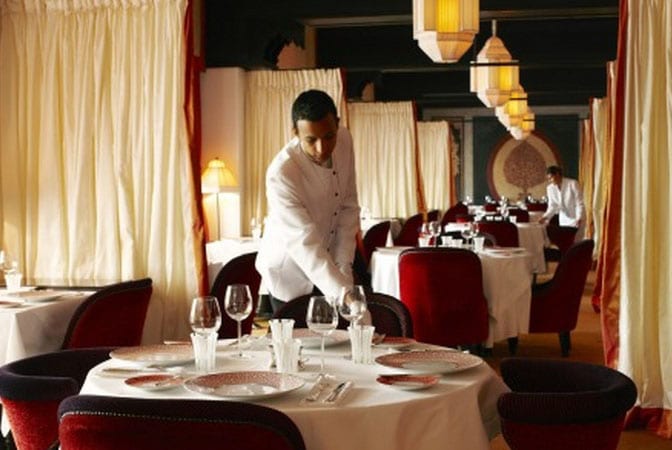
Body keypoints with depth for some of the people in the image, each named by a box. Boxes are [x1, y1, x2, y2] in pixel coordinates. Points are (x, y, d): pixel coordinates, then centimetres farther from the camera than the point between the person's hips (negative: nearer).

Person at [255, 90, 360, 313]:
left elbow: (348, 206, -4)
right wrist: (343, 294, -44)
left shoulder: (344, 140, -13)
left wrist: (343, 267, -10)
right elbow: (303, 244, -35)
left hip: (329, 263, 5)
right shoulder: (281, 173, -32)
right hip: (290, 274, -5)